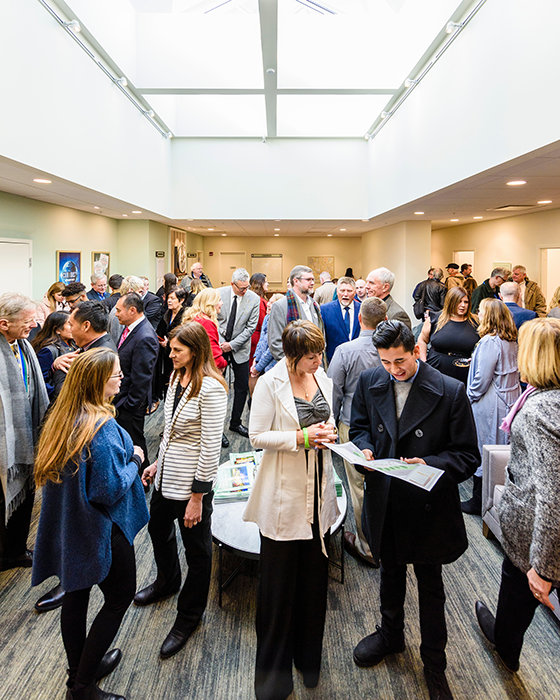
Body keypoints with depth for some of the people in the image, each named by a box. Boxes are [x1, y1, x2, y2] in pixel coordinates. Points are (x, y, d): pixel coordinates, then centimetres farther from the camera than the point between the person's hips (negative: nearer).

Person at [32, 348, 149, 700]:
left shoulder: (63, 417, 0)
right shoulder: (102, 426, -28)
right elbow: (109, 489, -26)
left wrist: (127, 458, 9)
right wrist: (134, 461, -11)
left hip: (68, 525, 8)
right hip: (100, 529, -8)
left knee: (76, 595, 21)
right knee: (120, 596, 11)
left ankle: (80, 670, 42)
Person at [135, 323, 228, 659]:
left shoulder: (211, 388, -24)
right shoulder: (177, 378, 3)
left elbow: (211, 446, -23)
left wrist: (197, 497, -20)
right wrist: (157, 463, 18)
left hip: (192, 480, -9)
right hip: (167, 474, 9)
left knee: (197, 549, 11)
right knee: (159, 529, 28)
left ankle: (189, 616, 33)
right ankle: (167, 581, 57)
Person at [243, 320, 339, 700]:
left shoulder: (323, 379, 4)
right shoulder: (269, 384, -13)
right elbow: (258, 436, -12)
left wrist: (328, 433, -4)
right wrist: (301, 437, -21)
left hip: (319, 492, 5)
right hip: (284, 495, -5)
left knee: (315, 575, 15)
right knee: (280, 582, 7)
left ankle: (308, 656, 38)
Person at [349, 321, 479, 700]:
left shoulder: (451, 391, -18)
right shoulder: (370, 382, -6)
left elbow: (468, 455, -13)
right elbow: (359, 426, 9)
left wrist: (430, 464, -29)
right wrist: (365, 448, -12)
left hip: (427, 504, -3)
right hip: (384, 501, 4)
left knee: (430, 584, 17)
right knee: (391, 572, 26)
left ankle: (434, 662, 40)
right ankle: (391, 634, 53)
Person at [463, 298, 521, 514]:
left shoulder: (489, 341, -20)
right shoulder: (512, 341, 5)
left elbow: (482, 378, -19)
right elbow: (513, 371, 14)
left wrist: (470, 397, -5)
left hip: (489, 405, -8)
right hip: (509, 401, 9)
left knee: (482, 451, 2)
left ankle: (479, 502, 13)